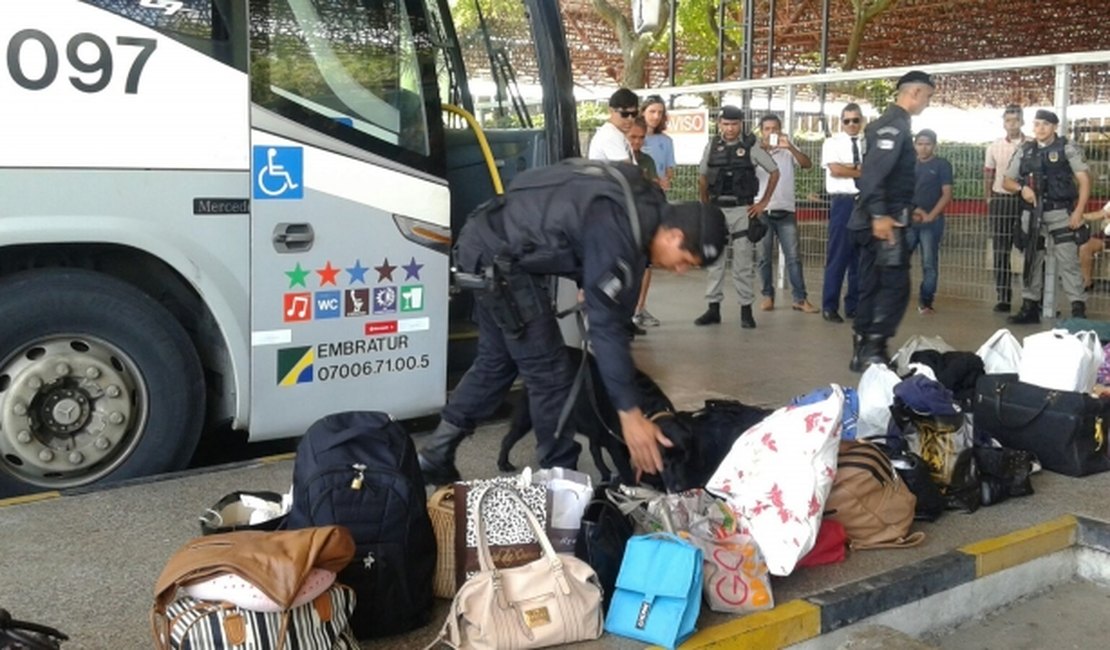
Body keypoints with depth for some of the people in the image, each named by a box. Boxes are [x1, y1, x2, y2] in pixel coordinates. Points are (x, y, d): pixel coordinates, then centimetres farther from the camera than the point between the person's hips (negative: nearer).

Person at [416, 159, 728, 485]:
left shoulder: (645, 203, 1)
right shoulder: (616, 232, -26)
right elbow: (606, 324, -27)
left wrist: (590, 286, 8)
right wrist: (630, 414, -25)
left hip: (488, 240, 10)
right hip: (498, 257, -10)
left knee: (496, 361, 21)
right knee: (550, 373, -3)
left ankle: (434, 456, 29)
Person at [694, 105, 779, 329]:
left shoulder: (750, 146, -3)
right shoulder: (712, 145, 4)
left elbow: (774, 172, 4)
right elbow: (703, 177, 15)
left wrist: (763, 203, 1)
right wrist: (706, 206, 9)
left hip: (742, 210, -3)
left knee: (743, 261, -1)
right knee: (714, 260, 6)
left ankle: (746, 309, 6)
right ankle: (713, 308, 14)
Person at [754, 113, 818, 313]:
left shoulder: (788, 150, 7)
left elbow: (808, 164, -8)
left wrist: (790, 147, -21)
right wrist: (761, 149, -21)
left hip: (786, 211, 1)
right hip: (763, 211, 0)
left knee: (793, 256, -1)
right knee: (765, 257, 4)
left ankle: (800, 298, 0)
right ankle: (768, 296, 13)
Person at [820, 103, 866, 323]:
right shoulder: (832, 143, 3)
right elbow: (835, 170, -11)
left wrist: (848, 167, -10)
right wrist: (862, 171, -4)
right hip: (843, 202, -4)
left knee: (861, 256, 7)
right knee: (838, 255, -4)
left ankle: (854, 306, 15)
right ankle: (830, 307, 1)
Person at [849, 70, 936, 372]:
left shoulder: (892, 122, 18)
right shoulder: (894, 124, -12)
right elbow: (873, 172, -24)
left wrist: (906, 209, 28)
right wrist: (879, 215, -29)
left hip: (881, 219, 10)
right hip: (883, 221, -10)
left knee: (872, 286, 11)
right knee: (895, 286, -8)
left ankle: (863, 352, 15)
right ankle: (873, 350, -9)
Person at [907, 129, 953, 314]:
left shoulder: (942, 165, 1)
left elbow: (947, 195, -4)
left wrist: (930, 215, -12)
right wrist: (912, 210, -6)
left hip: (932, 221, -3)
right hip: (908, 219, 3)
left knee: (929, 263, -1)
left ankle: (925, 302, 6)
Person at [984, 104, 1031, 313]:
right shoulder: (994, 147, 7)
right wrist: (989, 200, 8)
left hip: (1026, 200, -2)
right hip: (1001, 200, 2)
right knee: (1001, 251, 2)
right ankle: (1003, 298, 6)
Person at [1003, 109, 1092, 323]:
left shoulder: (1067, 148, -2)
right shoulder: (1024, 151, 10)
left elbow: (1084, 180, -5)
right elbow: (1007, 181, 13)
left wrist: (1078, 211, -15)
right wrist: (1022, 188, -10)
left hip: (1060, 213, -4)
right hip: (1032, 214, 5)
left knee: (1068, 261, -9)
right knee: (1031, 261, 9)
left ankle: (1079, 309, -8)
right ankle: (1029, 307, 18)